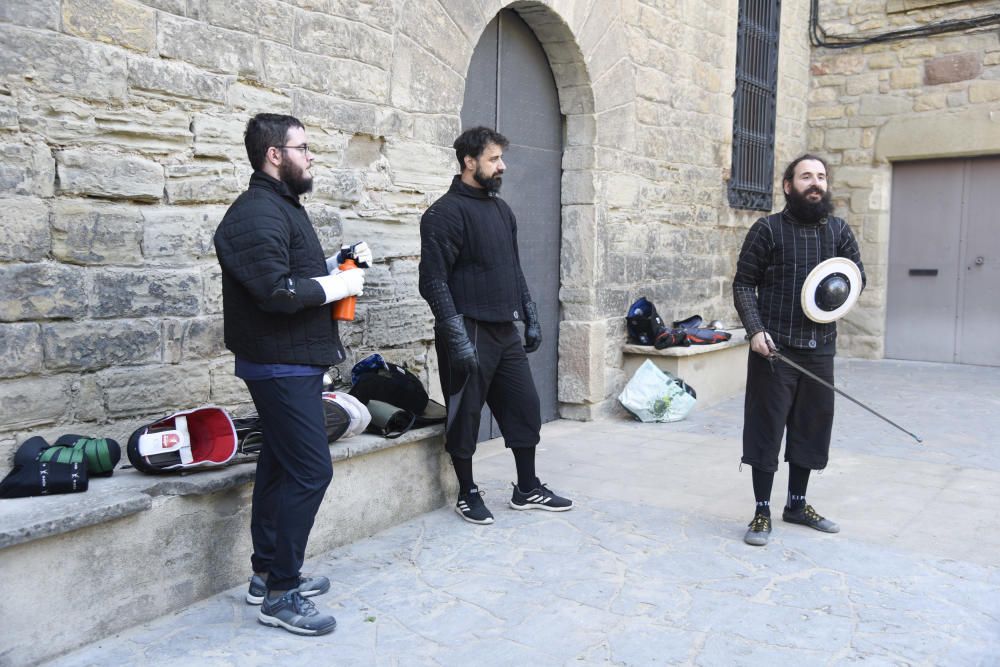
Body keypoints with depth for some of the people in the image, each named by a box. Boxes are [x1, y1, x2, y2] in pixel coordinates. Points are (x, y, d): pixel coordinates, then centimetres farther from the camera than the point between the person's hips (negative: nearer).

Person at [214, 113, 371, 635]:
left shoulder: (282, 207, 17)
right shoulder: (257, 213, -16)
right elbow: (276, 292, -26)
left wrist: (340, 263, 6)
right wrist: (337, 286, -14)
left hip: (294, 363, 11)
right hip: (281, 365, -10)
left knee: (281, 466, 15)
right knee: (310, 470, -9)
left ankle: (267, 574, 27)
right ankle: (280, 595, 1)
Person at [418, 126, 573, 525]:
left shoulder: (501, 209, 15)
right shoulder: (446, 212, -10)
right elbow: (434, 281, -16)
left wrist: (530, 318, 17)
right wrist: (458, 336, -21)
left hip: (506, 331, 8)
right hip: (469, 332, -8)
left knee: (525, 408, 11)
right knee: (465, 416, 4)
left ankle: (527, 489, 25)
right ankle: (468, 494, 20)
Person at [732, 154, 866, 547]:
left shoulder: (839, 230, 10)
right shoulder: (767, 229, -2)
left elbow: (858, 274, 15)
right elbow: (744, 285, -3)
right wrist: (755, 330, -17)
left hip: (820, 348, 5)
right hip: (774, 348, -4)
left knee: (812, 427, 12)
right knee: (767, 428, 0)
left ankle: (797, 504, 28)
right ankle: (762, 513, 11)